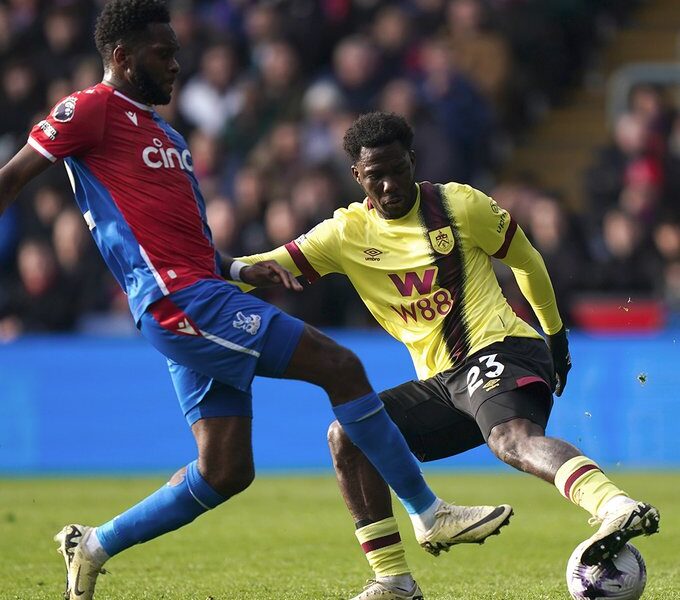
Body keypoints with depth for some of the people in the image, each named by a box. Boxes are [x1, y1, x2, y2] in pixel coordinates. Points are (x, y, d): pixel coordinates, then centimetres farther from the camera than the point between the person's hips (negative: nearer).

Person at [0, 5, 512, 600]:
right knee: (340, 366, -10)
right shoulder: (93, 110, -3)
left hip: (203, 296, 10)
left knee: (226, 472, 5)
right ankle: (430, 514, -2)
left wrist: (241, 270, 13)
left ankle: (94, 547, 14)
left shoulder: (164, 134, 24)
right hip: (183, 302, -10)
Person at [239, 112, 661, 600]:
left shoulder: (460, 205, -1)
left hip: (499, 350, -6)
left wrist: (556, 335, 18)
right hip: (441, 382, 6)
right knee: (346, 438, -3)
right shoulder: (347, 233, 9)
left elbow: (526, 261, 12)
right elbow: (271, 265, 2)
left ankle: (616, 509, -62)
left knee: (512, 438, -36)